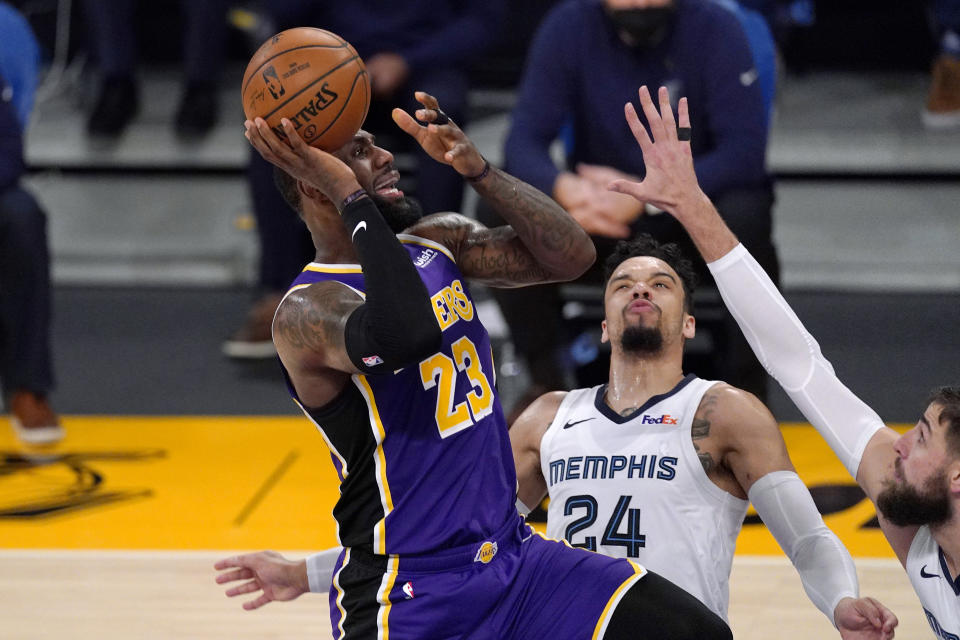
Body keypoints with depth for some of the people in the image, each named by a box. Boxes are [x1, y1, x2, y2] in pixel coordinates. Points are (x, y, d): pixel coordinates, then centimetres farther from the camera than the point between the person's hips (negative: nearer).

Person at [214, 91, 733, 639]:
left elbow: (571, 256, 1)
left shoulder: (439, 241, 9)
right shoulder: (307, 309, -16)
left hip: (513, 553, 7)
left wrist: (475, 167, -10)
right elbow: (405, 332, -37)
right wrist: (351, 196, -30)